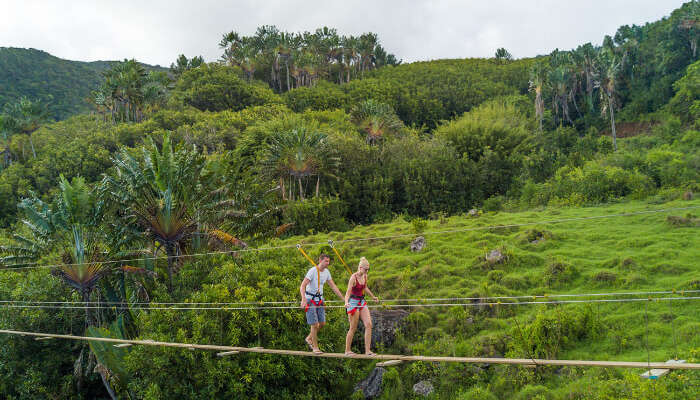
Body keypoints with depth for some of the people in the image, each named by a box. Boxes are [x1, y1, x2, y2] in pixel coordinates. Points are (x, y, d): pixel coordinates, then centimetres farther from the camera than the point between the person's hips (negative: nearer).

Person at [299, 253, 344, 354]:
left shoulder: (326, 272, 4)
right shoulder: (312, 271, -17)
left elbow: (333, 286, 11)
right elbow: (302, 286, -22)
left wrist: (343, 298, 7)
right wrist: (303, 299, -36)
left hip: (319, 299, 7)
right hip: (310, 299, -7)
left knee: (322, 323, 5)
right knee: (315, 324, -7)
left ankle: (309, 338, 28)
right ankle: (315, 347, 6)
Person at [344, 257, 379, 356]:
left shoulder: (365, 276, 5)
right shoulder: (353, 277, -16)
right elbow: (348, 292, -23)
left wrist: (373, 296, 35)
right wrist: (346, 303, -41)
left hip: (362, 302, 7)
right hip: (353, 302, -7)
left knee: (369, 325, -6)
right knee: (353, 328, -1)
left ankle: (367, 350, -4)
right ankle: (347, 350, 13)